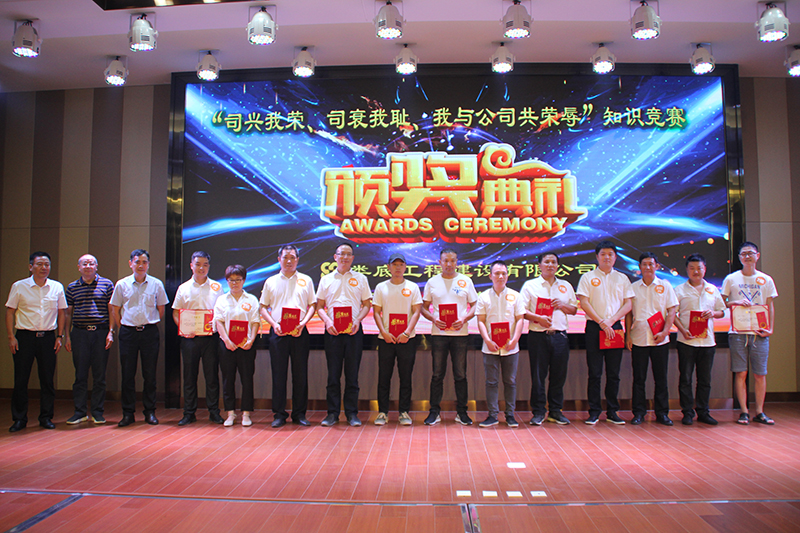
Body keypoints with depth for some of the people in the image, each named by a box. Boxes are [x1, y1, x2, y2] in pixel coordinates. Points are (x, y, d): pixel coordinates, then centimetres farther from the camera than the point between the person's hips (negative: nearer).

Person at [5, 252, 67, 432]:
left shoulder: (57, 287, 6)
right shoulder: (19, 287, 2)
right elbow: (10, 312, 4)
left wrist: (60, 336, 5)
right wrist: (11, 336, -4)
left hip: (48, 337, 1)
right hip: (24, 336, -1)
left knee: (47, 380, 5)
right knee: (20, 380, 2)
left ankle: (46, 417, 16)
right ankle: (19, 419, 15)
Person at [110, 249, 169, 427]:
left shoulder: (156, 284, 3)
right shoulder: (122, 284, 4)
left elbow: (161, 309, 11)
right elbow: (115, 309, 9)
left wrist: (151, 324, 8)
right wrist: (122, 328, 6)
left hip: (150, 332, 0)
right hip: (128, 332, 0)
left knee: (150, 374, 4)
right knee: (127, 374, 4)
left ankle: (150, 412, 14)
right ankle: (128, 413, 13)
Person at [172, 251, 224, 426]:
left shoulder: (216, 287, 6)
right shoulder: (184, 288, 8)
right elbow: (176, 313, 9)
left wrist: (218, 325, -11)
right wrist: (184, 329, -8)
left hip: (211, 337, -1)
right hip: (189, 337, 1)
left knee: (212, 375, 2)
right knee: (189, 375, 6)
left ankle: (214, 411, 12)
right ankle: (189, 413, 16)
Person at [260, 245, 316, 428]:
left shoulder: (306, 281, 10)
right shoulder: (271, 282, 11)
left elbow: (313, 305, 8)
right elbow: (263, 308, 10)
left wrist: (303, 323, -8)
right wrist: (274, 324, -6)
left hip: (300, 333, 0)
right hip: (278, 333, 0)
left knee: (300, 373, 3)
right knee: (278, 373, 2)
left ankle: (299, 413, 13)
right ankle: (279, 414, 12)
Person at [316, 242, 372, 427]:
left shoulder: (360, 279, 10)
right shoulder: (326, 279, 12)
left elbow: (367, 304, 9)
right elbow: (319, 306, 10)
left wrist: (358, 320, -9)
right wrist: (327, 321, -8)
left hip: (353, 331, 0)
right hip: (332, 331, 1)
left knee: (352, 373, 2)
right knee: (333, 373, 3)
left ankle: (352, 413, 10)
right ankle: (332, 413, 11)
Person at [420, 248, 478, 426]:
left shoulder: (465, 281, 6)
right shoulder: (432, 282, 7)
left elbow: (474, 305, 8)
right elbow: (424, 307, 10)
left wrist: (464, 319, -10)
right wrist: (433, 319, -9)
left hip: (460, 333, 0)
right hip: (438, 333, 0)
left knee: (460, 374, 4)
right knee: (437, 374, 4)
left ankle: (462, 411, 15)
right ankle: (434, 411, 13)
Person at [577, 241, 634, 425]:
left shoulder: (622, 278, 11)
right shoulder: (588, 277, 3)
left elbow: (628, 304, 5)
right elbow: (584, 303, -5)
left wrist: (611, 321, -8)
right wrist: (602, 323, -11)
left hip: (615, 327, 2)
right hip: (594, 327, -2)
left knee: (613, 373, 6)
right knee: (595, 373, 0)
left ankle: (612, 411, 15)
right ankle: (594, 411, 8)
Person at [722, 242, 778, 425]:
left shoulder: (766, 280, 9)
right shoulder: (731, 279, 6)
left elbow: (770, 306, 10)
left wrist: (770, 328, -1)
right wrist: (736, 302, -12)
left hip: (759, 333, 1)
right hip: (738, 333, -1)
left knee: (760, 374, 3)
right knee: (741, 373, -1)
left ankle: (759, 412, 12)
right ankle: (744, 412, 6)